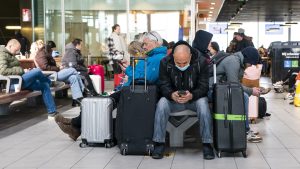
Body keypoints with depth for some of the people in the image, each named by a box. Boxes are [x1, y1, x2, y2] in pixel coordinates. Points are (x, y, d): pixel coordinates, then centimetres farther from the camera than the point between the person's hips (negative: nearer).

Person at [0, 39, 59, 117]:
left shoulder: (10, 55, 23)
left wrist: (24, 71, 6)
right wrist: (22, 71, -19)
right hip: (14, 82, -10)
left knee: (44, 85, 2)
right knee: (37, 71, -23)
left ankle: (52, 111, 0)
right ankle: (50, 82, 12)